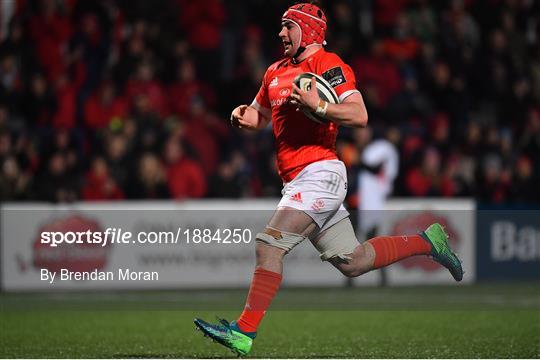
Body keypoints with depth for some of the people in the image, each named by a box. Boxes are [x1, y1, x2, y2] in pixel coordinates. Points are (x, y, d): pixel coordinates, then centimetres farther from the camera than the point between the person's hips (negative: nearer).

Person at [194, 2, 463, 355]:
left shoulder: (328, 65, -7)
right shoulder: (276, 72, 18)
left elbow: (359, 116, -17)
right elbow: (260, 115, 32)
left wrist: (318, 105, -31)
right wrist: (244, 116, 9)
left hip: (319, 173, -9)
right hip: (297, 179, 9)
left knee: (269, 245, -19)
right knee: (352, 262, 12)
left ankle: (244, 332, -20)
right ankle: (426, 242, 25)